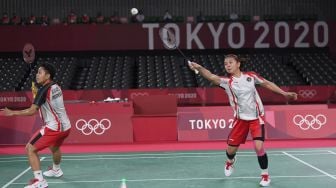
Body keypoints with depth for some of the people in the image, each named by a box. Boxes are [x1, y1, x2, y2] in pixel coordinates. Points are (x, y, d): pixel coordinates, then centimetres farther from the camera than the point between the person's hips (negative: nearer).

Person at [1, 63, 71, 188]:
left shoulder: (43, 90, -15)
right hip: (65, 126, 9)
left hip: (54, 127, -9)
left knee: (30, 149, -3)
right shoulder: (56, 87, 8)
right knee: (54, 147, 35)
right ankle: (56, 170, 59)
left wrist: (13, 113, -11)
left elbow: (32, 111, -18)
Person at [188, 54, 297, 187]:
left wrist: (284, 93, 7)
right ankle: (230, 161, 44)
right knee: (231, 149, 5)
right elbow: (211, 77, -27)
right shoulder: (227, 81, -9)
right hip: (241, 119, 1)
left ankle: (265, 174, 7)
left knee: (259, 147, -17)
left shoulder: (250, 76, -3)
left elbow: (267, 84, 10)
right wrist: (199, 68, -45)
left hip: (256, 117, -1)